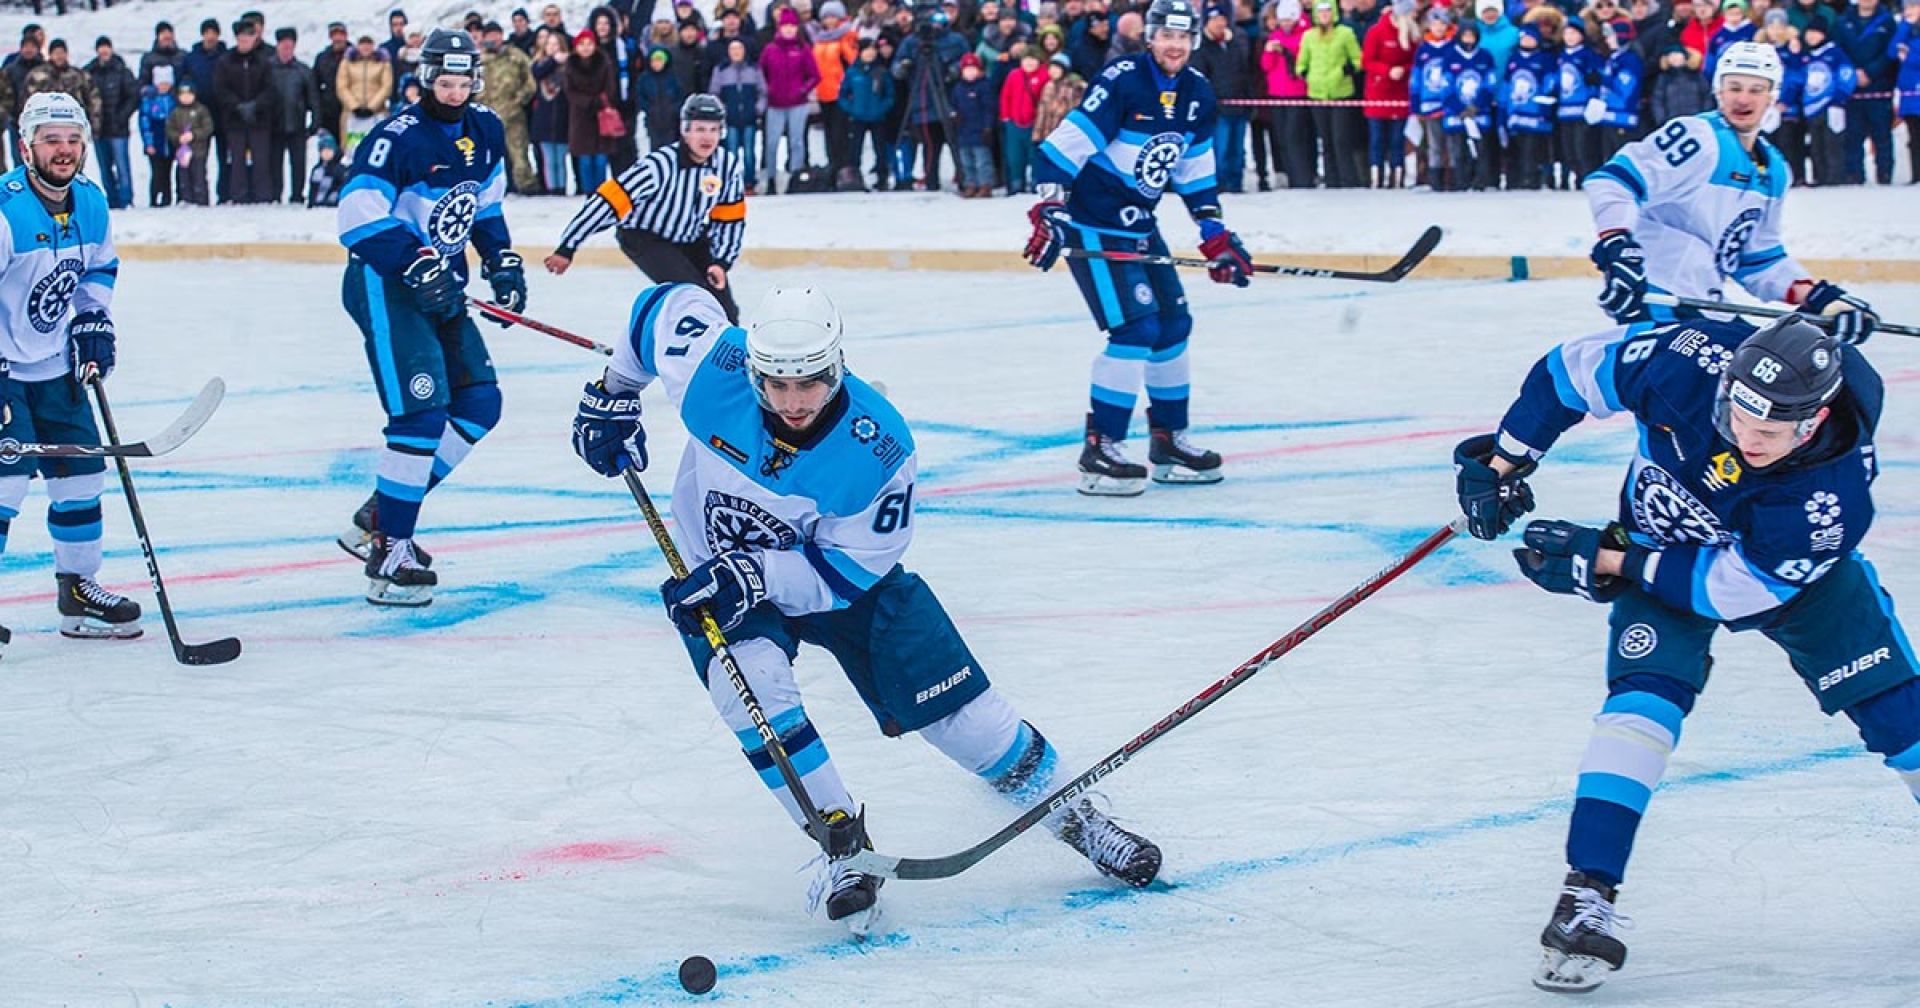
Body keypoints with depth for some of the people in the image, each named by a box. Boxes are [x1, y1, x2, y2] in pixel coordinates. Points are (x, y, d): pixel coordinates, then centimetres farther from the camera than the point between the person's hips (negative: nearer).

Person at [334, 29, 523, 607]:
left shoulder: (485, 131, 8)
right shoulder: (399, 137, -18)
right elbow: (361, 214, -24)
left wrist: (502, 263, 14)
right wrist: (417, 265, -27)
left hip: (441, 286, 9)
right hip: (383, 284, -9)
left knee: (479, 403, 7)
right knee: (422, 409, -19)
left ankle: (379, 516, 14)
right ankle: (388, 558, -15)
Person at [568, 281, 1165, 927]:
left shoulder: (879, 449, -31)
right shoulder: (714, 370, -28)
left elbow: (849, 572, -24)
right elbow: (667, 305, -6)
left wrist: (752, 576, -36)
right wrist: (613, 396, 3)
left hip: (847, 573, -1)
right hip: (720, 577, 1)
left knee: (956, 708, -4)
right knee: (749, 681, -30)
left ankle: (1070, 815, 20)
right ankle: (842, 845, -14)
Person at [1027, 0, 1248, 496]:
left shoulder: (1197, 94, 5)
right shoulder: (1121, 80, -19)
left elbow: (1196, 174, 15)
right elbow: (1065, 145, -22)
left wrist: (1217, 236, 12)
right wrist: (1049, 211, -28)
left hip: (1140, 226, 9)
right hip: (1092, 226, -9)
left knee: (1174, 323, 12)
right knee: (1136, 328, -16)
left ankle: (1169, 441, 26)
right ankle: (1099, 451, -12)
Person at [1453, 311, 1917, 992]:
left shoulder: (1836, 489, -39)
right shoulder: (1693, 361, -36)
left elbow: (1730, 587, -31)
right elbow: (1573, 369, -17)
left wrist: (1606, 560, -29)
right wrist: (1504, 460, -14)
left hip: (1790, 572, 0)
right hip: (1663, 539, 0)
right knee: (1645, 699, -22)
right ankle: (1587, 895, -25)